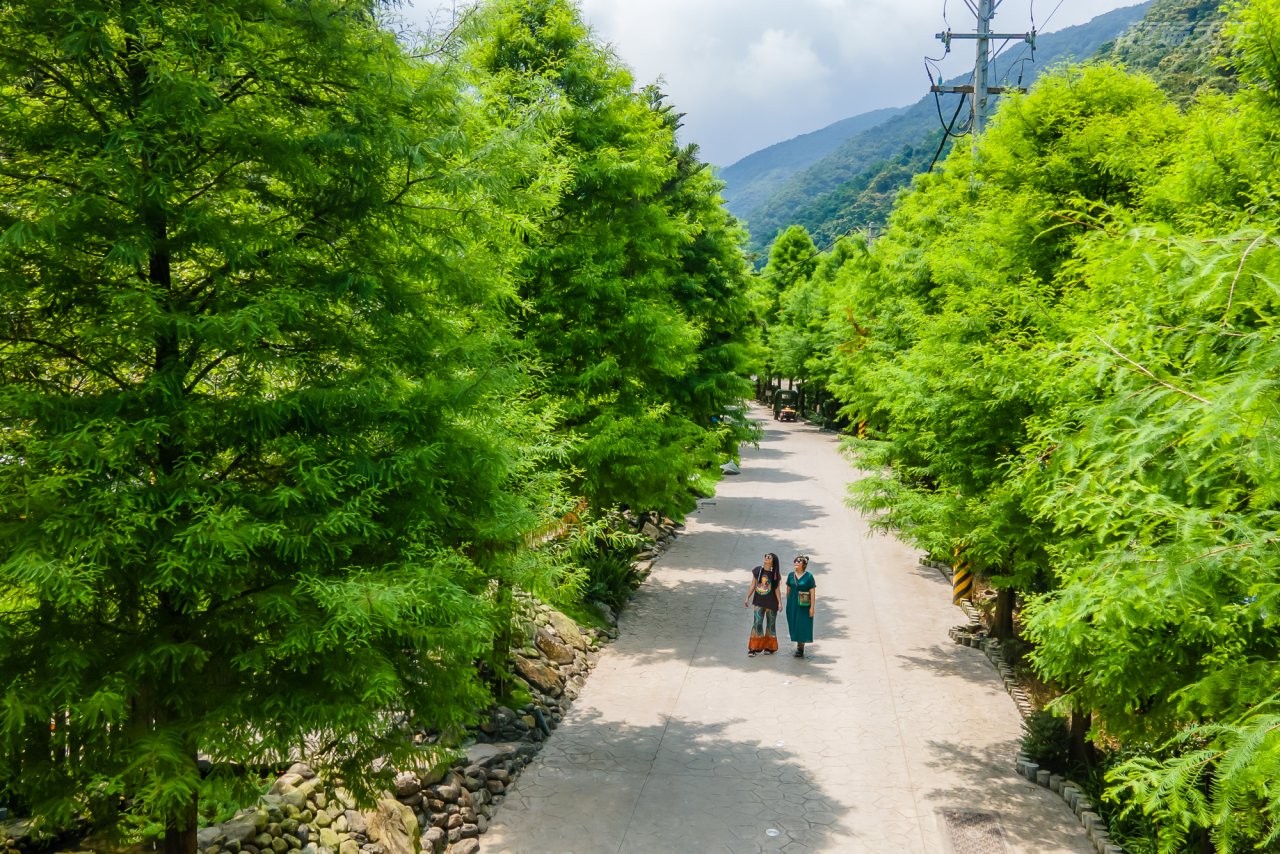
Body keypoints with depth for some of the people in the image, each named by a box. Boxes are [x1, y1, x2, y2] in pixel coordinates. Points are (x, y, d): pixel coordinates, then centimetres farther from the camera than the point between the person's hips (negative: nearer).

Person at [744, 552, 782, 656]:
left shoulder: (775, 574, -6)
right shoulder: (757, 571, -1)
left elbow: (777, 589, -3)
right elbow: (752, 586, 5)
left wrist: (779, 603, -6)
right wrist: (747, 598, 3)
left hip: (771, 603, -1)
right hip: (759, 602, 1)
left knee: (771, 624, 10)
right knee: (757, 623, -4)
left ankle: (769, 647, 22)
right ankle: (755, 648, 1)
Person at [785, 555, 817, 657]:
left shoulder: (808, 576, -9)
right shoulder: (791, 575, 3)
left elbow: (812, 592, -10)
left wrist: (812, 607, -13)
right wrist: (788, 603, 13)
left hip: (804, 605, -4)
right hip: (792, 604, 4)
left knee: (802, 626, -3)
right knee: (794, 625, 8)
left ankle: (801, 648, 6)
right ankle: (799, 647, 20)